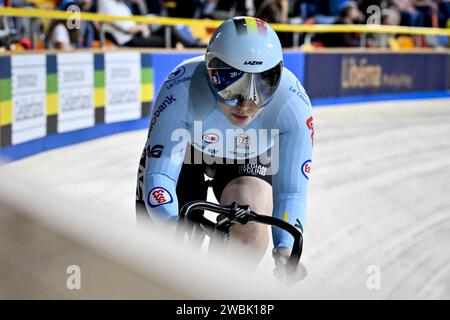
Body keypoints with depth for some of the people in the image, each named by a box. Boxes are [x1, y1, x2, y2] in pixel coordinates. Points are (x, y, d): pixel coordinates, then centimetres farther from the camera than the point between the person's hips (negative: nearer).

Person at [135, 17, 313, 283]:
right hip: (184, 147, -1)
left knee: (252, 221, -29)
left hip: (249, 157, 1)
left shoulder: (293, 104, -36)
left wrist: (285, 249, -48)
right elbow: (158, 176, -39)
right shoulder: (183, 90, -41)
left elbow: (292, 191, -31)